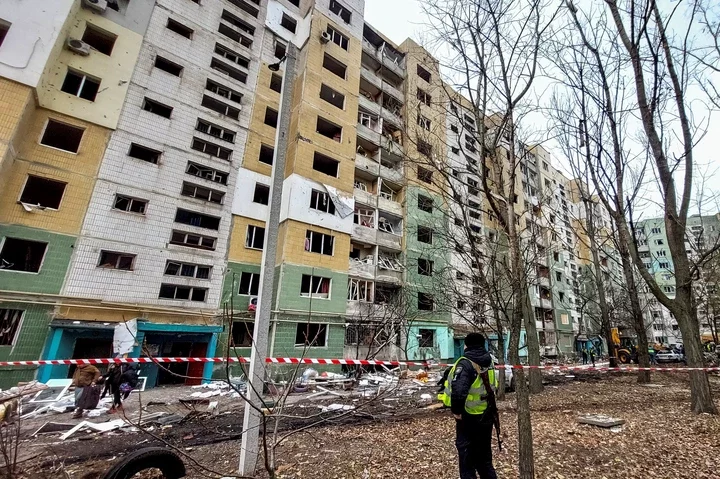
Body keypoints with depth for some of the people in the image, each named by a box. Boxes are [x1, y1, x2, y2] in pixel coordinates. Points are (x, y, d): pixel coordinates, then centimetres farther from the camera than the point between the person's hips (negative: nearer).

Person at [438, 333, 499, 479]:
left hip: (469, 418, -7)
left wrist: (456, 410, -20)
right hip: (487, 416, 7)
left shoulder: (465, 364, -22)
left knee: (467, 459, 9)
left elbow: (458, 391, -36)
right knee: (484, 458, 24)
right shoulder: (488, 362, 1)